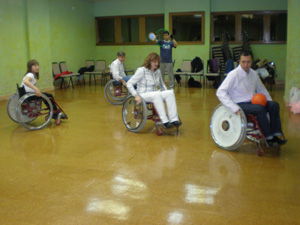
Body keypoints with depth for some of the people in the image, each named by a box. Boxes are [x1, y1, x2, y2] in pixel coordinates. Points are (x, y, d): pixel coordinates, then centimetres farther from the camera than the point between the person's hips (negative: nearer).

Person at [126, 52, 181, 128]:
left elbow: (162, 85, 26)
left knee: (170, 92, -22)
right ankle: (165, 122, -41)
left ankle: (173, 119, -30)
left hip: (155, 94, 6)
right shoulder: (141, 70, -8)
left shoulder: (158, 72, 11)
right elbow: (129, 84, -10)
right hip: (143, 95, -6)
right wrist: (136, 95, -21)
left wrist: (165, 93, 7)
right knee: (157, 94, -38)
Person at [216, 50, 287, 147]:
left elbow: (262, 90, 23)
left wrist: (269, 102, 6)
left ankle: (277, 134, -14)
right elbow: (220, 92, -19)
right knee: (260, 108, -31)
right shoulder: (233, 74, -11)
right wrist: (234, 108, -28)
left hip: (252, 102, 7)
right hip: (240, 105, -7)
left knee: (274, 105, -13)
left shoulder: (253, 74, 9)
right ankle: (269, 138, -22)